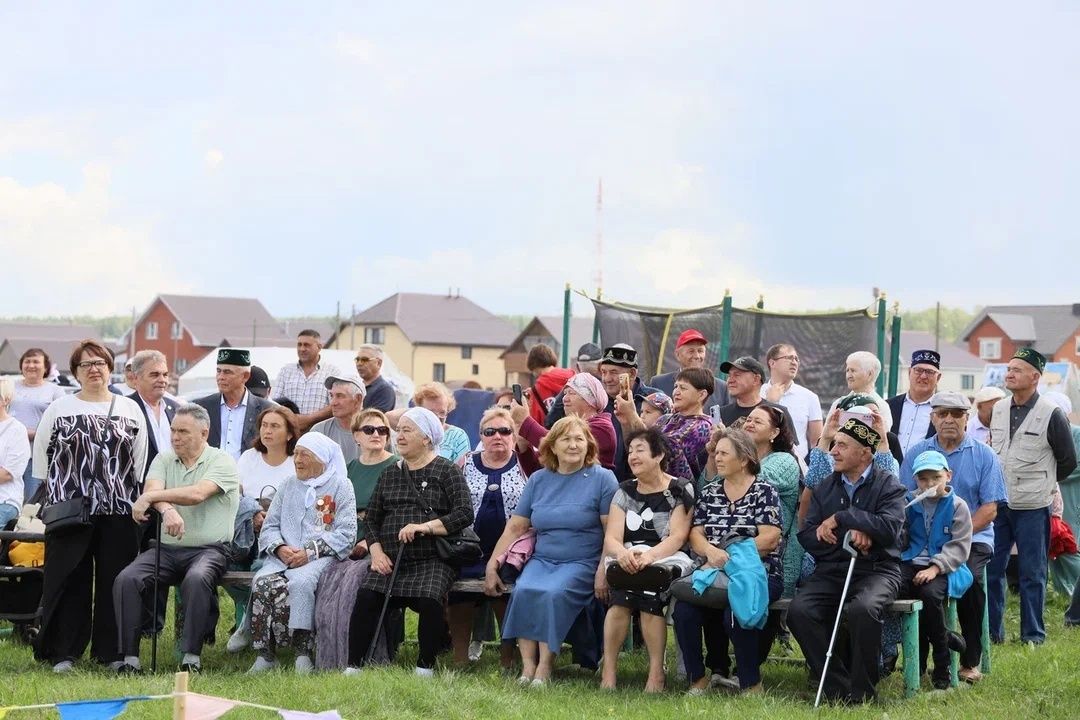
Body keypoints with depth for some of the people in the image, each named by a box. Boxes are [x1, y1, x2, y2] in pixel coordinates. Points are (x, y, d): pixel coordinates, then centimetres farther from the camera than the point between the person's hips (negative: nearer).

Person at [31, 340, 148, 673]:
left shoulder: (131, 410, 10)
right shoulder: (58, 409, 7)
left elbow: (140, 461, 11)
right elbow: (41, 455, 10)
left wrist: (135, 500, 7)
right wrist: (58, 491, 7)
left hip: (119, 510, 1)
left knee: (114, 580, 2)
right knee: (70, 580, 0)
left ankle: (111, 651, 9)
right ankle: (63, 652, 5)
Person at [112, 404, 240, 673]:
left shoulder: (222, 463, 0)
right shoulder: (164, 460, 15)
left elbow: (197, 494, -18)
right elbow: (153, 490, -5)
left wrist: (149, 497, -14)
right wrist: (167, 510, -29)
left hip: (209, 548, -4)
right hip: (167, 549, 4)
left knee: (197, 579, -38)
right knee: (126, 580, -22)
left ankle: (192, 656, -30)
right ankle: (130, 657, -18)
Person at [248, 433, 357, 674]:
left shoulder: (340, 486, 7)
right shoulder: (289, 485, 23)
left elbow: (345, 534, -3)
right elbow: (269, 526, 17)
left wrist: (310, 552, -13)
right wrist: (279, 548, -5)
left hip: (321, 557, -4)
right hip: (283, 556, 4)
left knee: (300, 582, -36)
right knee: (263, 582, -28)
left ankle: (303, 654, -29)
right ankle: (265, 654, -26)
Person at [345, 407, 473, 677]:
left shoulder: (446, 471, 6)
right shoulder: (390, 474, 21)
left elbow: (464, 513, -6)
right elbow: (372, 519, 19)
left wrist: (426, 527, -17)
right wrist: (376, 552, 1)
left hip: (431, 559, -4)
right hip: (390, 560, 4)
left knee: (428, 600, -32)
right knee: (366, 596, -24)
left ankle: (426, 665, -14)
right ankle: (353, 665, -19)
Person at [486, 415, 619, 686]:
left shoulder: (602, 479, 1)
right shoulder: (538, 479, 15)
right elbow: (515, 527, 13)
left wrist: (603, 572, -17)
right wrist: (491, 566, 4)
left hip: (582, 562, -4)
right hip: (542, 559, 4)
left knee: (553, 593, -32)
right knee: (524, 590, -27)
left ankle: (544, 668, -27)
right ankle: (527, 666, -26)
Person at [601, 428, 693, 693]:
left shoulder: (680, 490, 4)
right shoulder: (624, 492, 15)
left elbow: (677, 537, -7)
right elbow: (611, 538, 4)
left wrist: (649, 555, -26)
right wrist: (623, 553, -21)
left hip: (667, 560, -3)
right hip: (627, 560, 3)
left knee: (648, 589, -34)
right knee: (621, 598, -30)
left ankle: (656, 672, -31)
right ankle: (608, 670, -29)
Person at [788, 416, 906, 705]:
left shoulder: (887, 484, 4)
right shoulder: (824, 487, 16)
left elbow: (889, 528, -14)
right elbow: (807, 535, 5)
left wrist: (840, 519, -12)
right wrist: (850, 537, -11)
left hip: (877, 570, -4)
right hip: (831, 570, 4)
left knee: (861, 609, -37)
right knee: (799, 611, -25)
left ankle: (861, 692, -19)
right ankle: (838, 689, -17)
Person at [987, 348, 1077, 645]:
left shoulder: (1052, 415, -8)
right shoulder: (998, 411, 8)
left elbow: (1068, 461, 1)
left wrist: (1041, 482, 9)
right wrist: (997, 483, 14)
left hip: (1032, 508, -5)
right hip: (997, 505, 5)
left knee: (1032, 573, 2)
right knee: (990, 569, 6)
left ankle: (1033, 634, 10)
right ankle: (992, 631, 15)